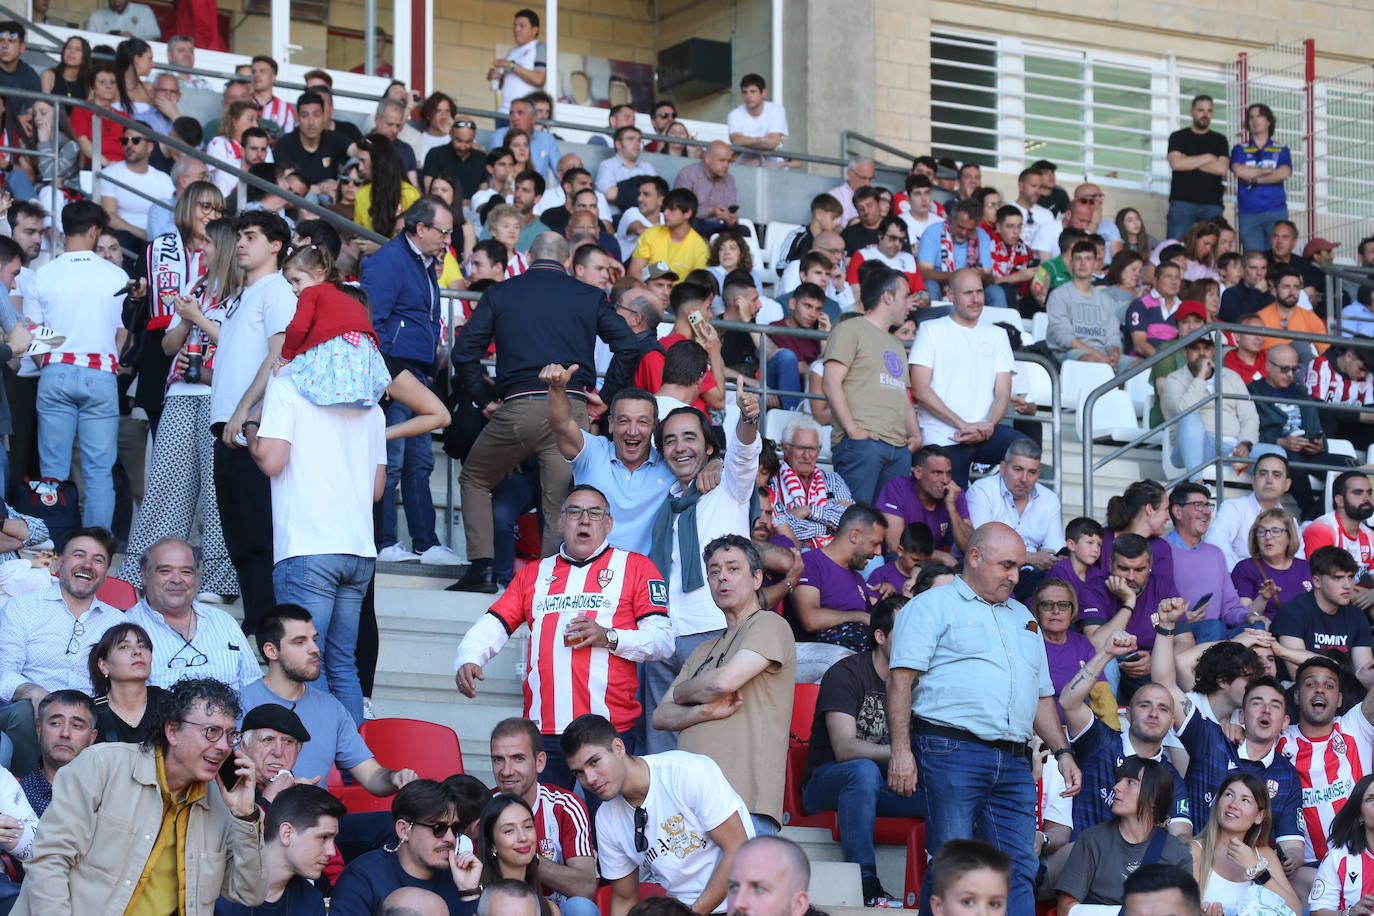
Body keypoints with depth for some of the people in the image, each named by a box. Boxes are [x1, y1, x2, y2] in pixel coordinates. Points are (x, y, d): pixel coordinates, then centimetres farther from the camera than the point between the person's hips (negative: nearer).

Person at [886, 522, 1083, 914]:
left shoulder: (1022, 617, 26)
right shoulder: (932, 606, 5)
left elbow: (1042, 696, 29)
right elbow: (901, 679, -5)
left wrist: (1062, 752, 16)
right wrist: (901, 750, -15)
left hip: (1014, 762, 6)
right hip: (952, 751, -6)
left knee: (1018, 871, -2)